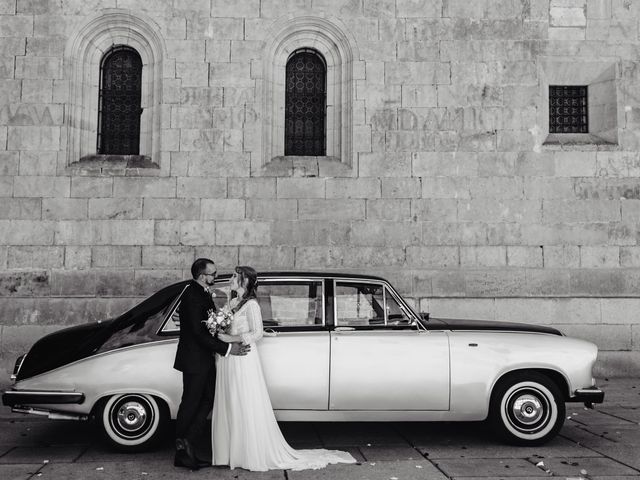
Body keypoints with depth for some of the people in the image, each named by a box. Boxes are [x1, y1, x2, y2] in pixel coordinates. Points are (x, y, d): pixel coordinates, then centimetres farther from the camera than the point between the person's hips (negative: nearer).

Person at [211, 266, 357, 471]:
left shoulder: (251, 304, -11)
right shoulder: (232, 302, 13)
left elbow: (257, 333, -16)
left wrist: (231, 339, -18)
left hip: (244, 361, -8)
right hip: (229, 362, 8)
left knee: (248, 409, -2)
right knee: (229, 408, 11)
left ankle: (255, 455, 8)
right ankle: (230, 452, 20)